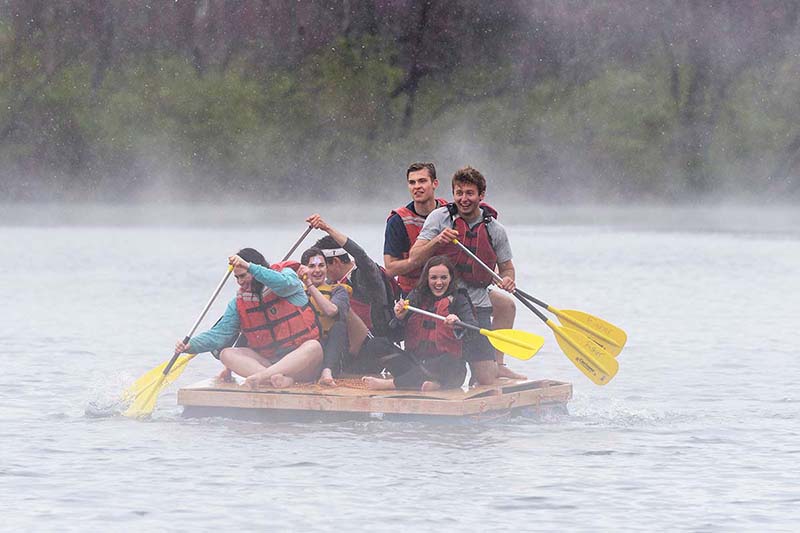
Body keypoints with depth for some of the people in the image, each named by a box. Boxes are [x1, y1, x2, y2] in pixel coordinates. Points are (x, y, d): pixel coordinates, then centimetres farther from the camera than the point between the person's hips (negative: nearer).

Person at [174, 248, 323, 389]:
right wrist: (190, 346, -10)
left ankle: (261, 376, -51)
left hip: (301, 361, -4)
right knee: (226, 354, -17)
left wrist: (249, 267, -30)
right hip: (267, 361, 4)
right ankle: (280, 379, -42)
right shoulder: (239, 303, 8)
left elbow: (284, 283, -26)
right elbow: (220, 333, 5)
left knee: (314, 347, -36)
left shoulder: (287, 276, -1)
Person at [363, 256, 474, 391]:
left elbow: (473, 329, -15)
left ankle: (392, 383, -36)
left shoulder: (458, 300, 2)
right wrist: (400, 318, -17)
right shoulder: (416, 296, 10)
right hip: (415, 360, 4)